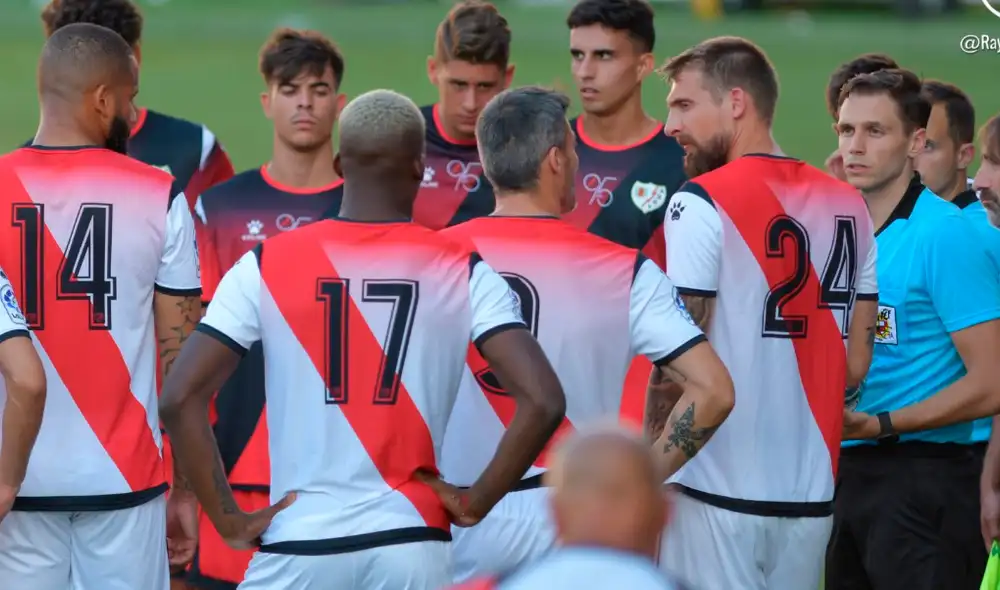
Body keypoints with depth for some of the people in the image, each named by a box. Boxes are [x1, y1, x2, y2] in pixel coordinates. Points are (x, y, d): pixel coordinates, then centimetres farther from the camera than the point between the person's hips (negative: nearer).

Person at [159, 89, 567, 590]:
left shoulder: (267, 266, -1)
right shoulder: (461, 272, -1)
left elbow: (179, 398, -7)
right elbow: (542, 402, -10)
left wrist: (230, 521, 1)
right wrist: (475, 504, 1)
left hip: (301, 543, -1)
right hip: (411, 544, 1)